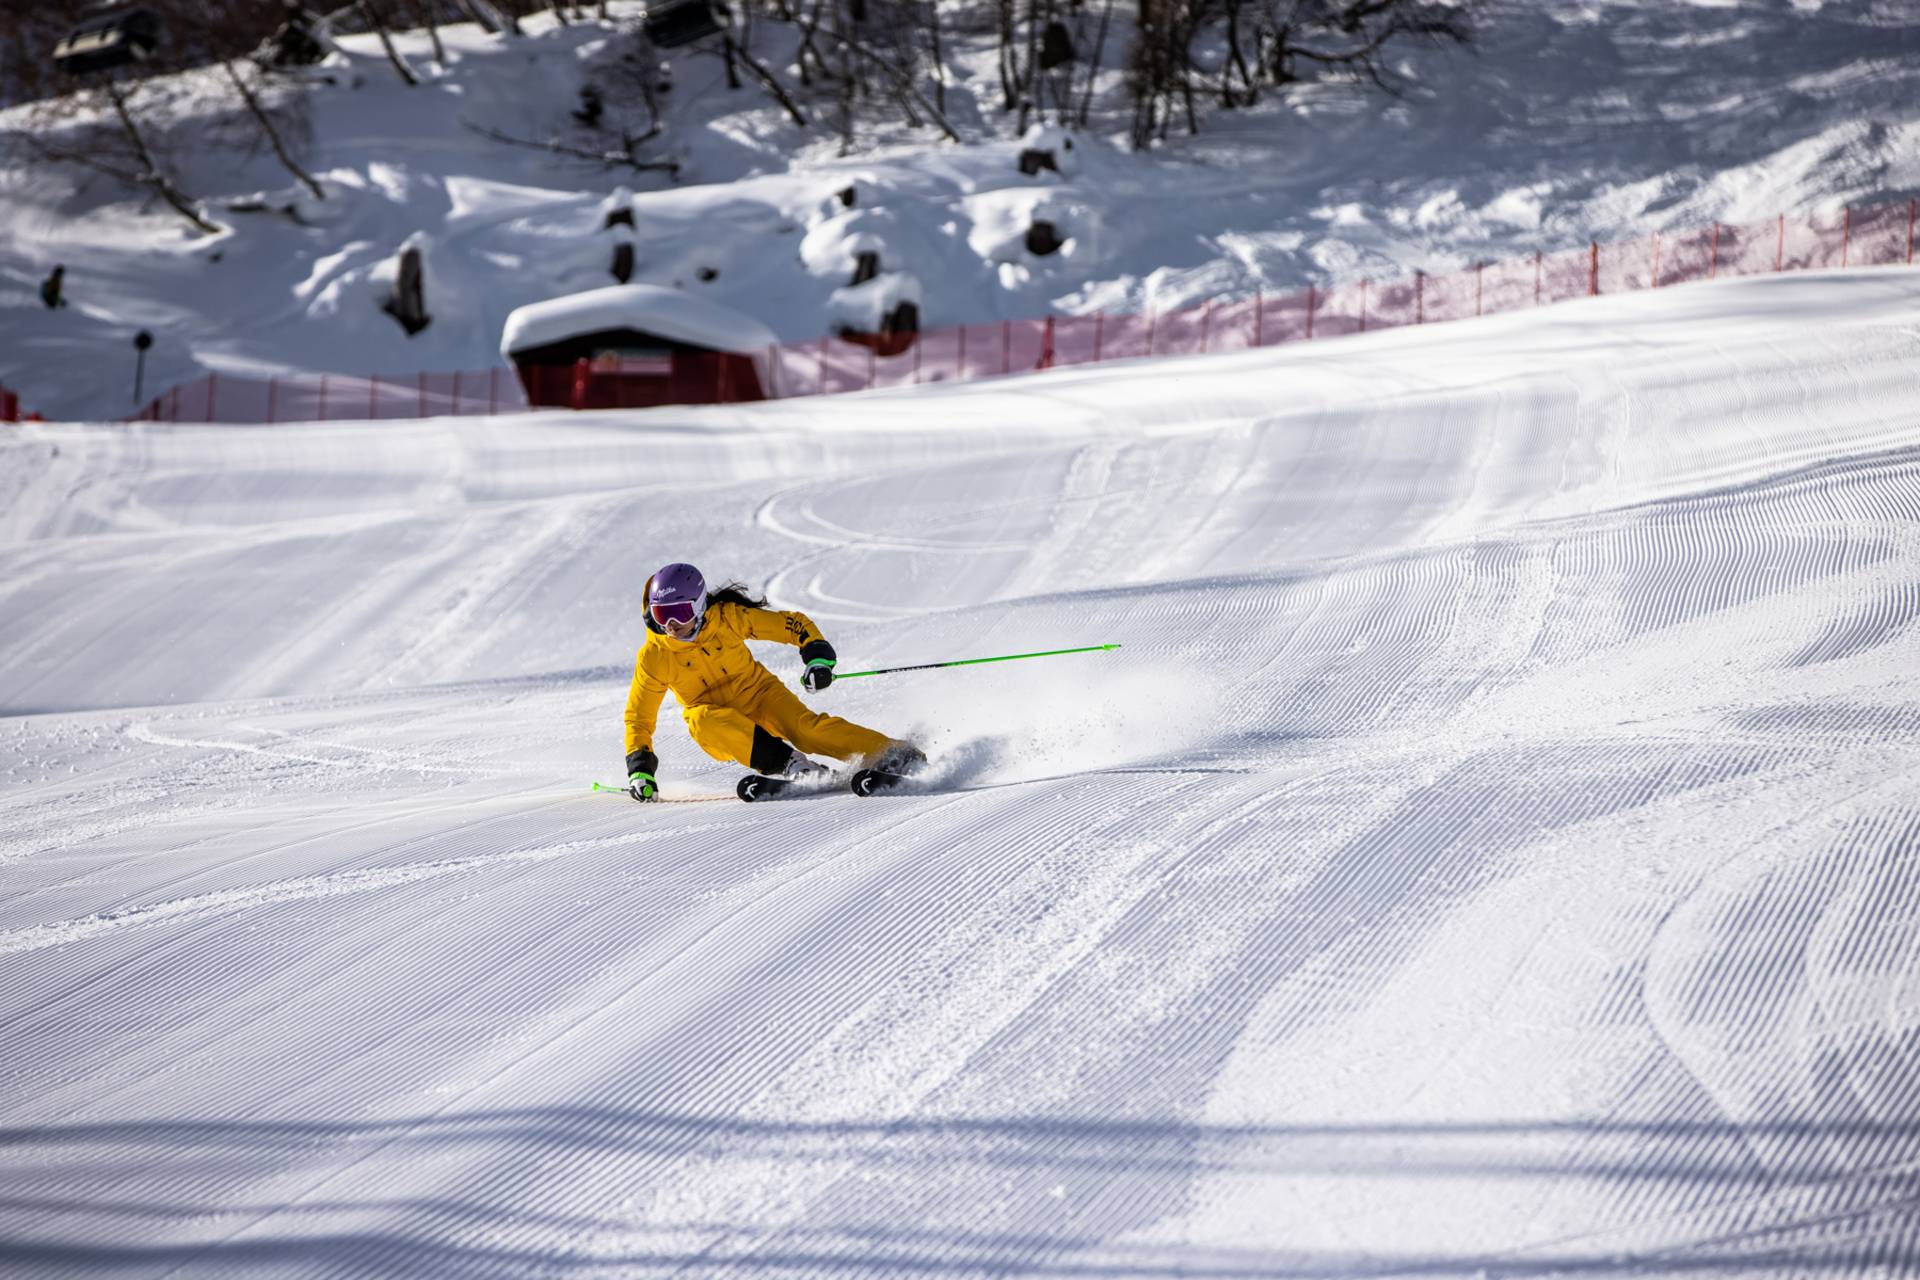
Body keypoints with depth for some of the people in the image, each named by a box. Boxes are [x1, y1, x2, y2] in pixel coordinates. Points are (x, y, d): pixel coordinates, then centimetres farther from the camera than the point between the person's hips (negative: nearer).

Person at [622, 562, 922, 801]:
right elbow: (638, 716, -1)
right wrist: (639, 769, -10)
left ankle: (893, 755, -28)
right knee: (703, 719, -35)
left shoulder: (728, 617, -13)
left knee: (805, 727, -29)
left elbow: (794, 625, -7)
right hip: (719, 727, 0)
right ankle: (789, 764, -36)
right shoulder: (653, 657, -12)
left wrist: (818, 657, -24)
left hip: (757, 694, 0)